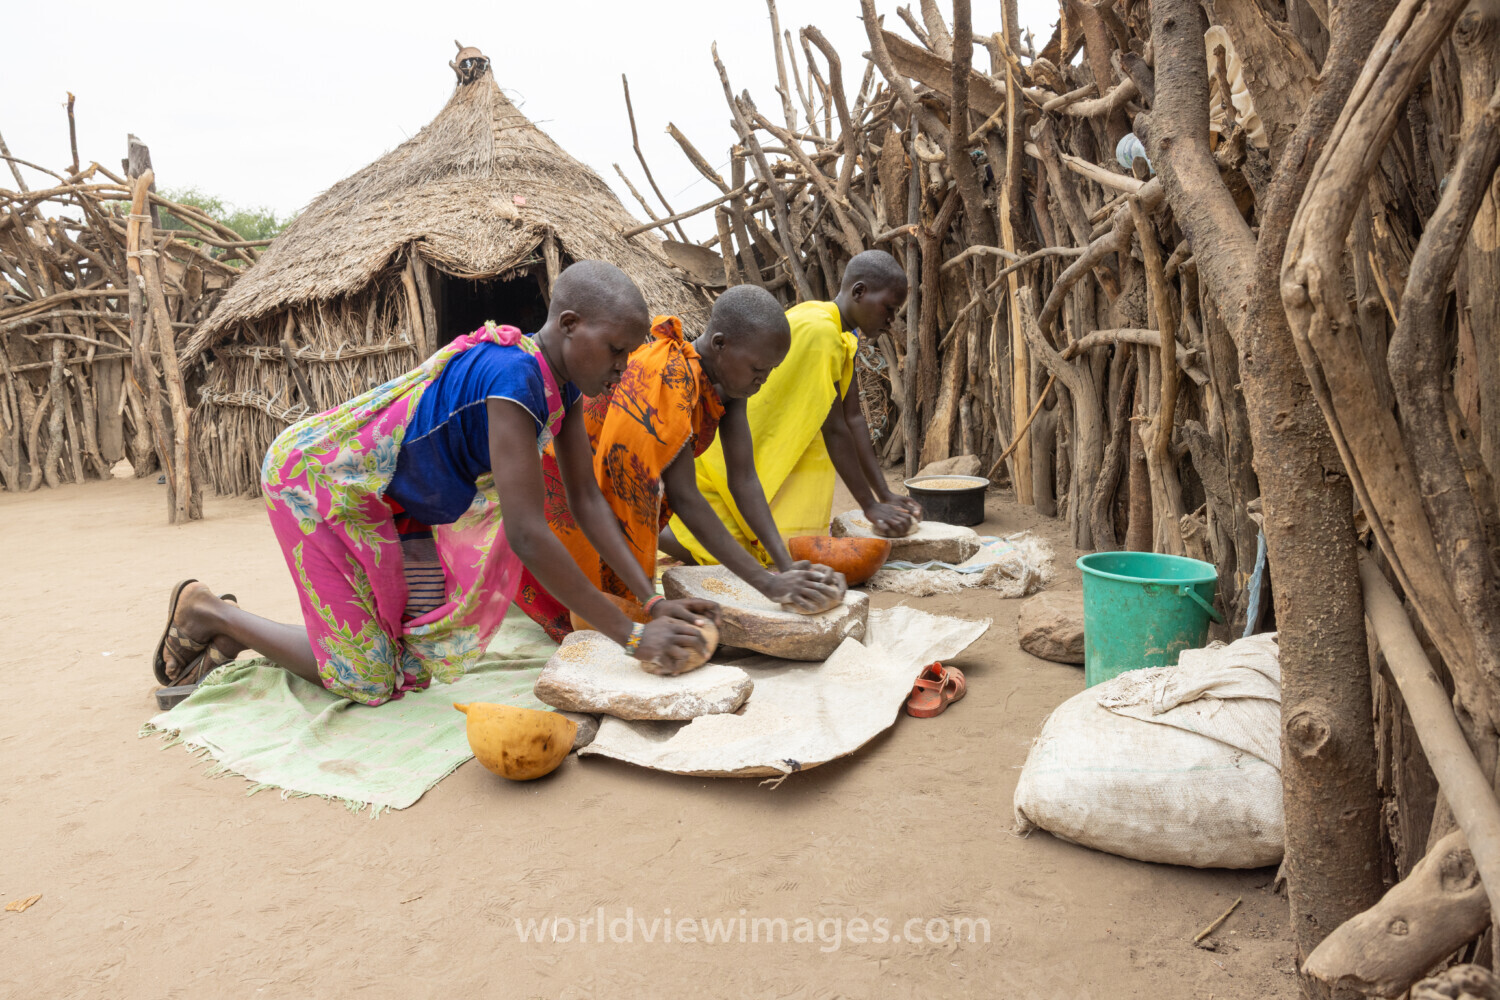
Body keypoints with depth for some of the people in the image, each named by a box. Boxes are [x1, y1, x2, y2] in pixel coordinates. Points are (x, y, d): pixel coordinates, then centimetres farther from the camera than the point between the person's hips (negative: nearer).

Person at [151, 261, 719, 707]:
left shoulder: (563, 382, -6)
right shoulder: (511, 374, -34)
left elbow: (586, 500, -3)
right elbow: (528, 534, -38)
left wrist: (653, 599, -10)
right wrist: (631, 636, -33)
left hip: (389, 502, 9)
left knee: (423, 661, 9)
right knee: (367, 682, -3)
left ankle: (234, 637, 22)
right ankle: (206, 611, 17)